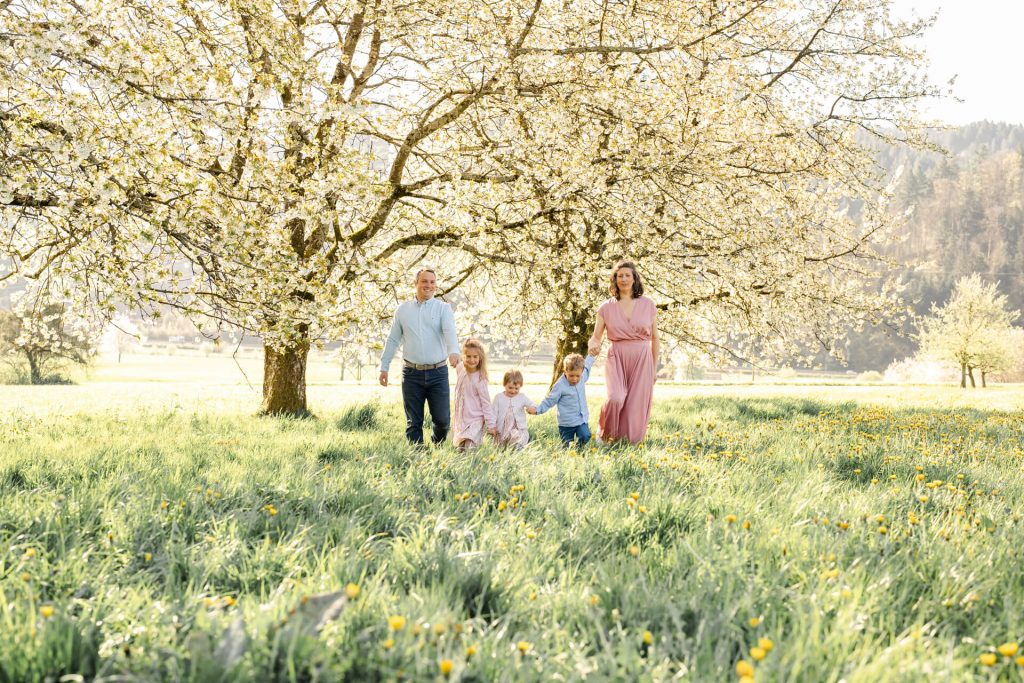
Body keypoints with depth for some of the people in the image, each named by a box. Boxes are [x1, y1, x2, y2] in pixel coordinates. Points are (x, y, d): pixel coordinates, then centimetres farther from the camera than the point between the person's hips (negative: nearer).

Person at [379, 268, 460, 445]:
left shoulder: (443, 308, 3)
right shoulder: (403, 309, 10)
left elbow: (450, 331, -15)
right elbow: (393, 340, 15)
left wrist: (454, 352, -35)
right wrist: (384, 367, 10)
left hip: (437, 372, -1)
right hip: (412, 373, 2)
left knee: (442, 418, 1)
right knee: (413, 422, 3)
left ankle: (438, 448, 29)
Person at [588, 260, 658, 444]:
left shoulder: (648, 305, 5)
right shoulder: (606, 307, 4)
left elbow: (655, 338, 11)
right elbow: (596, 336, 3)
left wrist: (654, 368, 11)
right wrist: (593, 345, -22)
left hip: (642, 359, 1)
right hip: (617, 359, -1)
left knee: (637, 407, -2)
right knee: (616, 398, -23)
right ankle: (605, 436, 2)